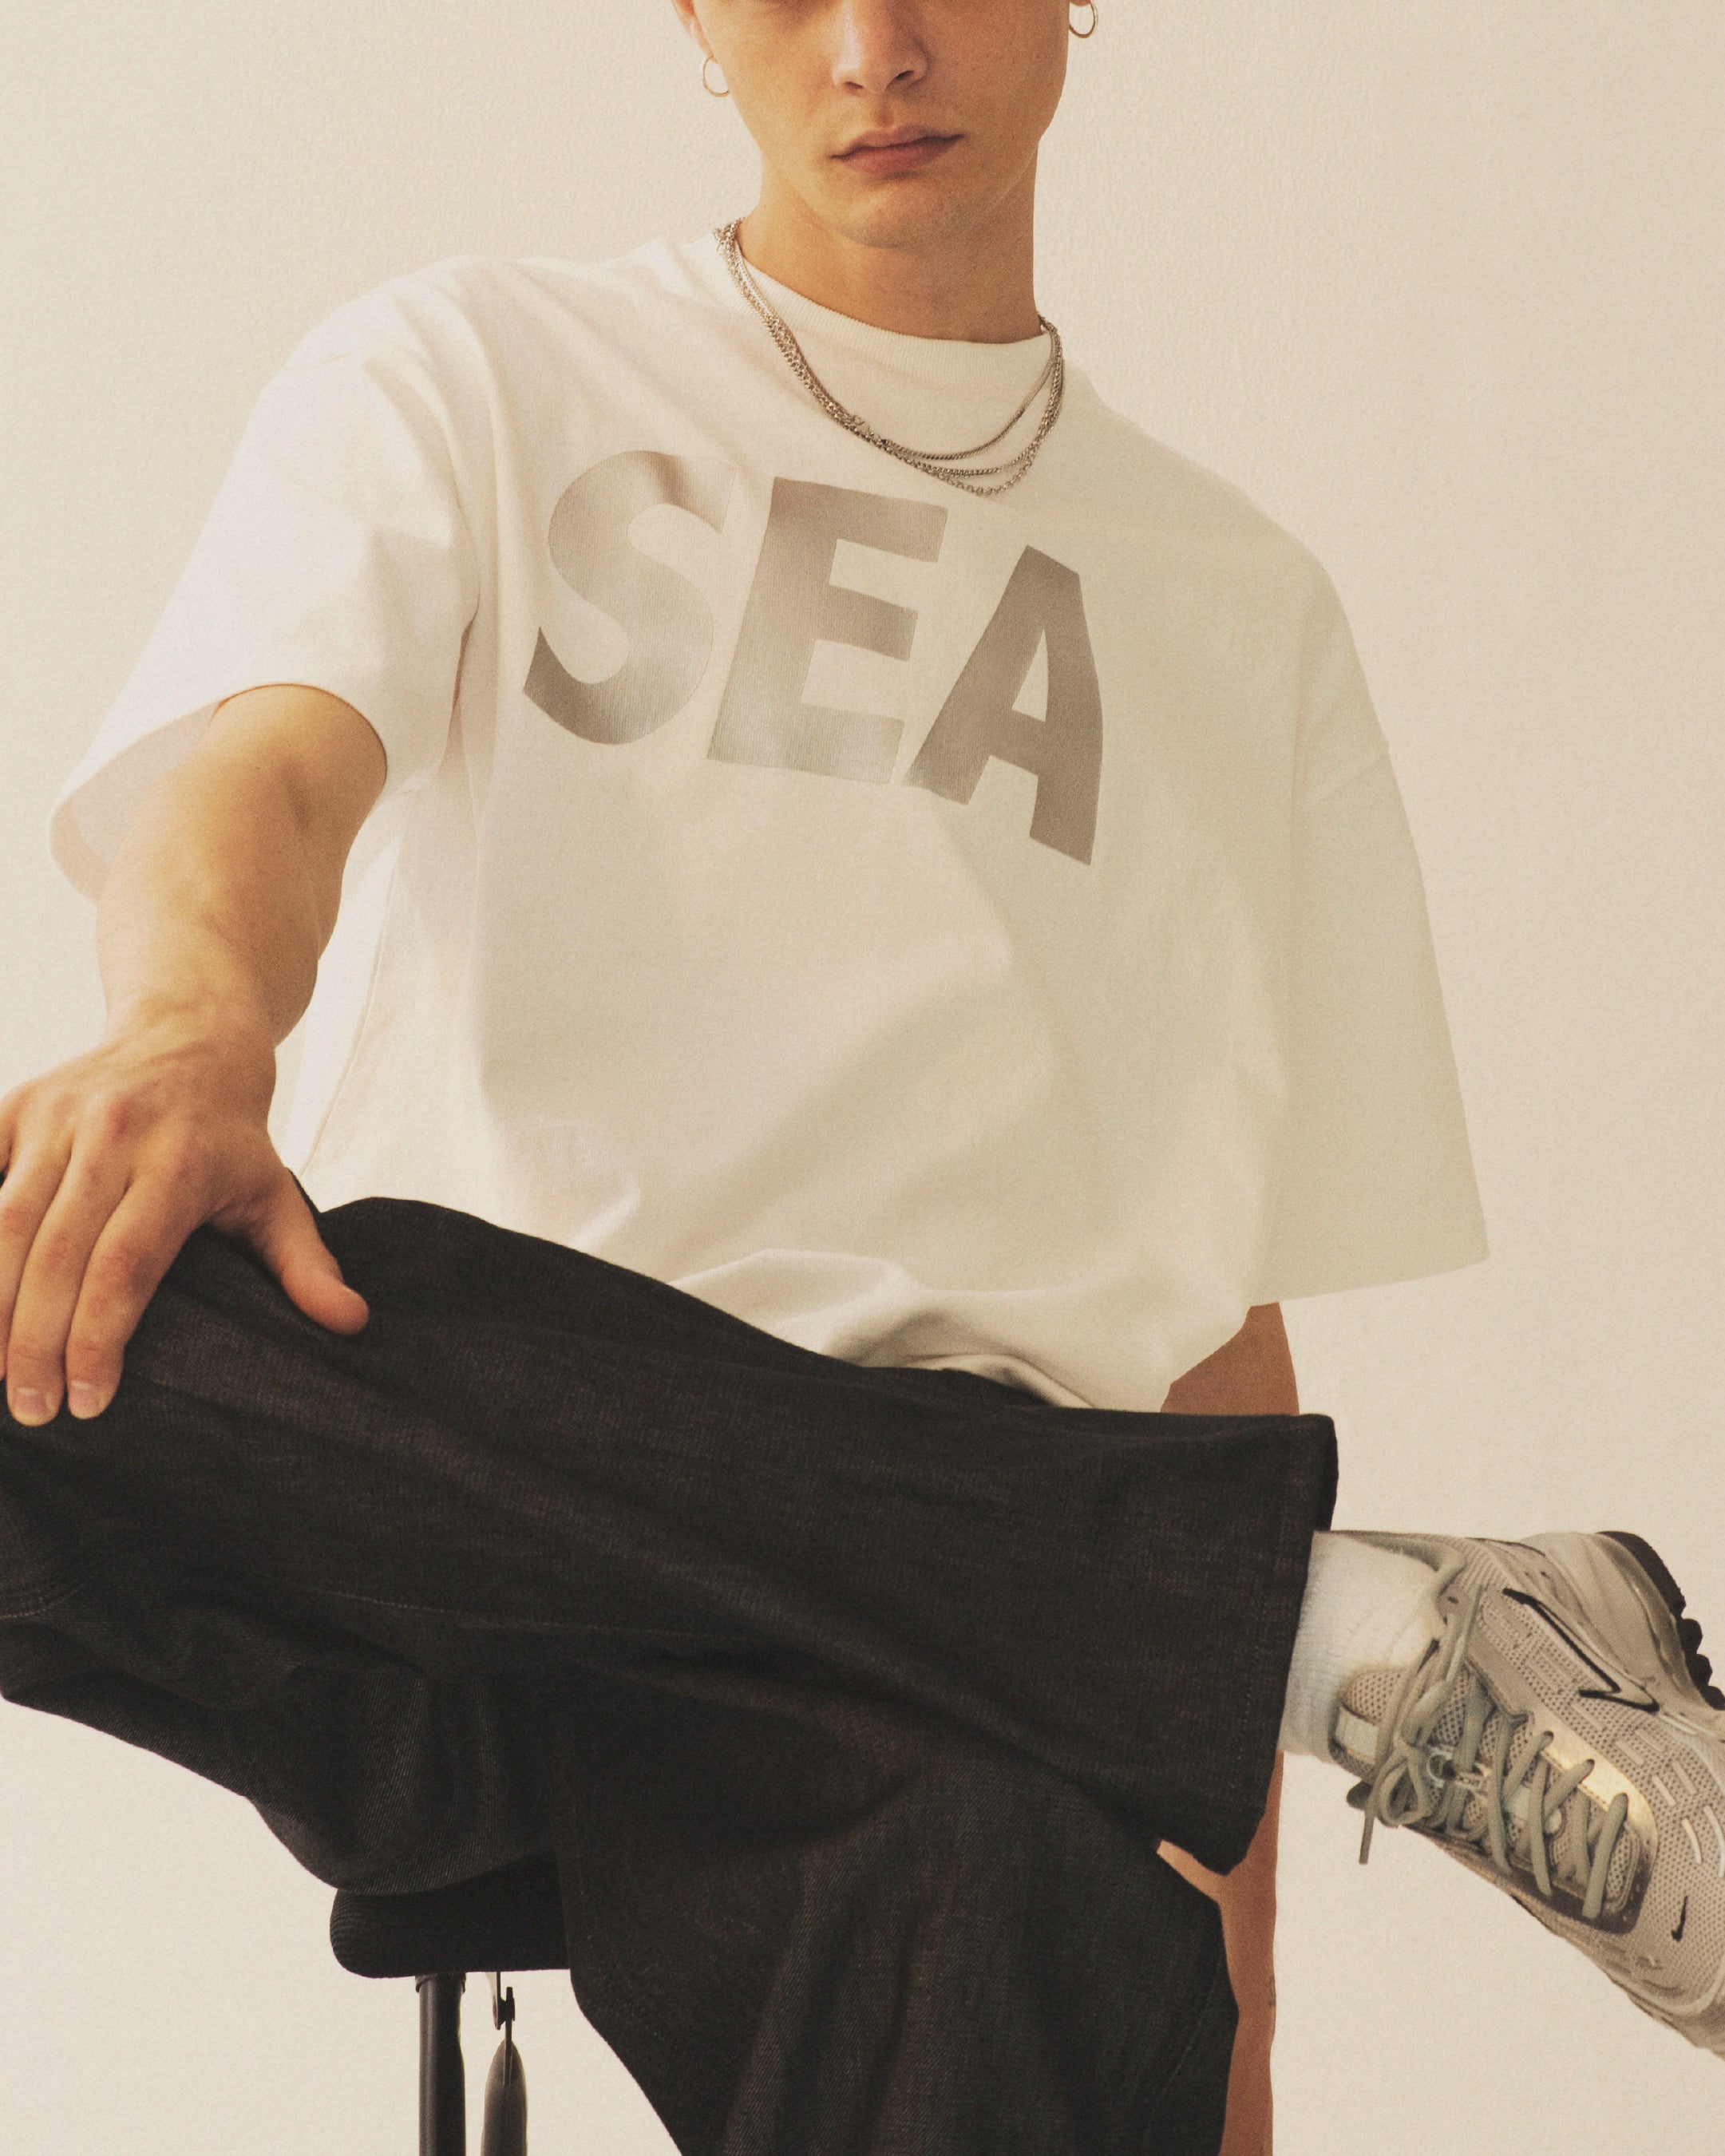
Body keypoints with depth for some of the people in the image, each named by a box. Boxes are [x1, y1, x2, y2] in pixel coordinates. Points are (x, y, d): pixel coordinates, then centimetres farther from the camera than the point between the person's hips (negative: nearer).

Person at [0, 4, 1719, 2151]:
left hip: (924, 1582, -2)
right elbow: (259, 755, -6)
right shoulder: (464, 378, 16)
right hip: (423, 1493, 3)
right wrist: (192, 1024, -32)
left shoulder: (1235, 606, 21)